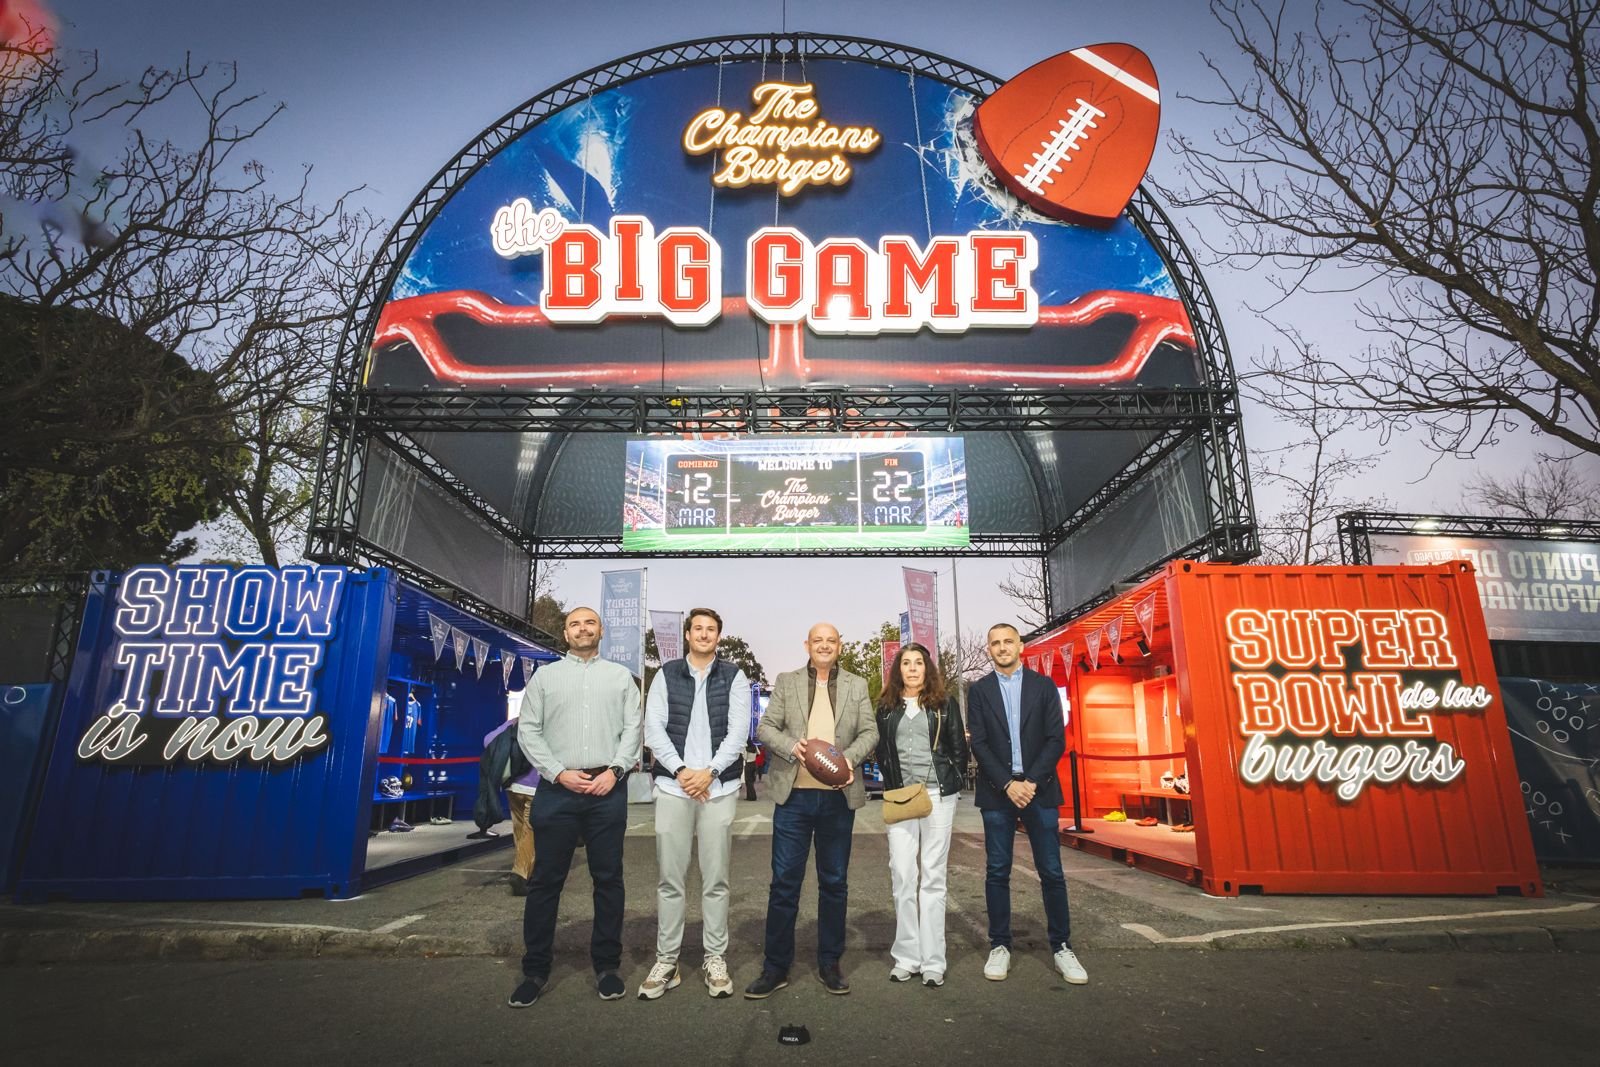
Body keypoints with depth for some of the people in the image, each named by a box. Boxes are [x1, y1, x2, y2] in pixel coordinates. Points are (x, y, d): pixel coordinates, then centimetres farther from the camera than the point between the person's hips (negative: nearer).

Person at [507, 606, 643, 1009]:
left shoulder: (620, 676, 10)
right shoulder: (545, 676, 9)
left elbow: (633, 727, 4)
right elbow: (528, 730, 3)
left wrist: (615, 770, -9)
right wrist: (559, 773, -8)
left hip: (607, 789, 0)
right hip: (557, 788, 0)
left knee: (608, 878, 6)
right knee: (545, 880, 5)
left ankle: (607, 965, 19)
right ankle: (536, 970, 18)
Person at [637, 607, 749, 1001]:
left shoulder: (734, 677, 6)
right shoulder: (666, 674, 8)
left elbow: (738, 731, -2)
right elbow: (653, 727, 0)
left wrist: (709, 771, -13)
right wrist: (680, 770, -11)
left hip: (719, 787, 0)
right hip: (673, 786, 1)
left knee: (716, 879, 6)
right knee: (669, 879, 5)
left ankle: (715, 960, 17)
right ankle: (666, 962, 15)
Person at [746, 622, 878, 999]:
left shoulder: (857, 686, 9)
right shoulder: (786, 681, 6)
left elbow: (870, 732, 4)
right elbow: (765, 727, 2)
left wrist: (850, 758, -15)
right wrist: (791, 747, -17)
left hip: (838, 796, 1)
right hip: (794, 795, -1)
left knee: (834, 882, 11)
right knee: (784, 881, 3)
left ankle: (829, 964, 25)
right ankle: (776, 967, 15)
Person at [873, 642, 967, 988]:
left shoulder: (945, 703, 5)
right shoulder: (887, 706, 9)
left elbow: (959, 750, 6)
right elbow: (881, 753, 12)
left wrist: (947, 784, 2)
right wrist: (893, 786, 4)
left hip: (938, 796, -2)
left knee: (932, 877, 2)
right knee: (902, 876, 1)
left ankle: (933, 961, 7)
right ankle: (907, 956, 11)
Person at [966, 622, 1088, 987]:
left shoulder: (1044, 686, 6)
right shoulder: (979, 690, 6)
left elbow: (1056, 739, 0)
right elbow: (979, 744, 0)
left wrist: (1031, 781, -10)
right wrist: (1008, 784, -10)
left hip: (1039, 789, 0)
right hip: (997, 791, 0)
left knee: (1052, 871, 2)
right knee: (997, 872, 4)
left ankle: (1062, 946, 14)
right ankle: (1000, 946, 14)